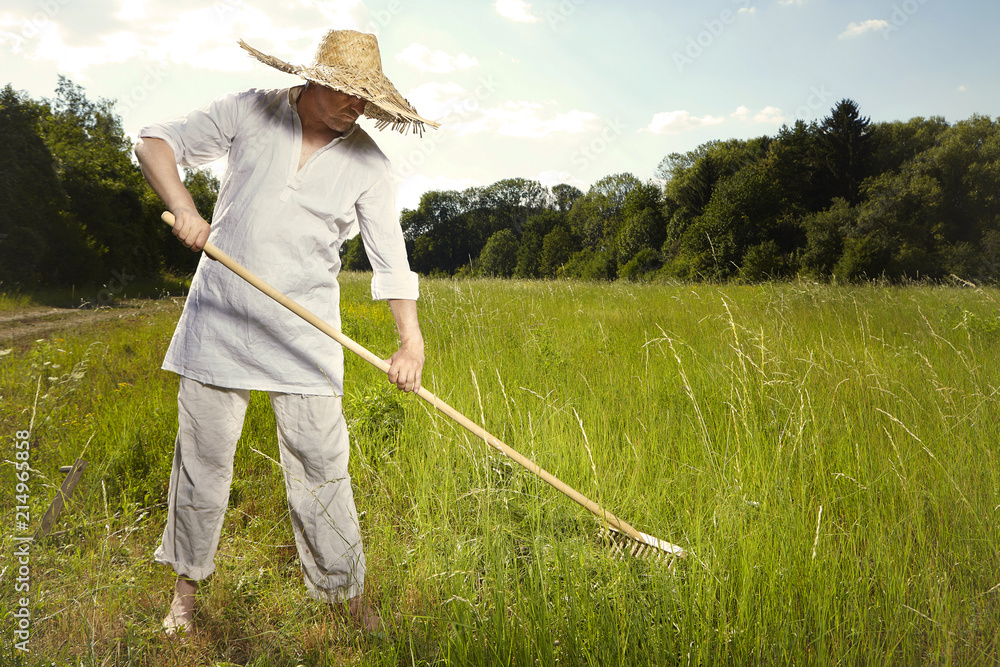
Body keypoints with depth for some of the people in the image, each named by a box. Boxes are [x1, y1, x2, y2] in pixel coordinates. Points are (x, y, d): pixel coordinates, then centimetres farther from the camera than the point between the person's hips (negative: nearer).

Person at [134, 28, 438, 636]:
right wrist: (183, 208, -15)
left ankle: (349, 593, 15)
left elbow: (391, 258, -2)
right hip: (221, 317, 1)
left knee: (321, 465, -1)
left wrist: (412, 341, -13)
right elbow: (156, 142, 5)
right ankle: (188, 582, 28)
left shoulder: (368, 163, 0)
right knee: (203, 454, 8)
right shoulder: (251, 113, 1)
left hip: (305, 333, 0)